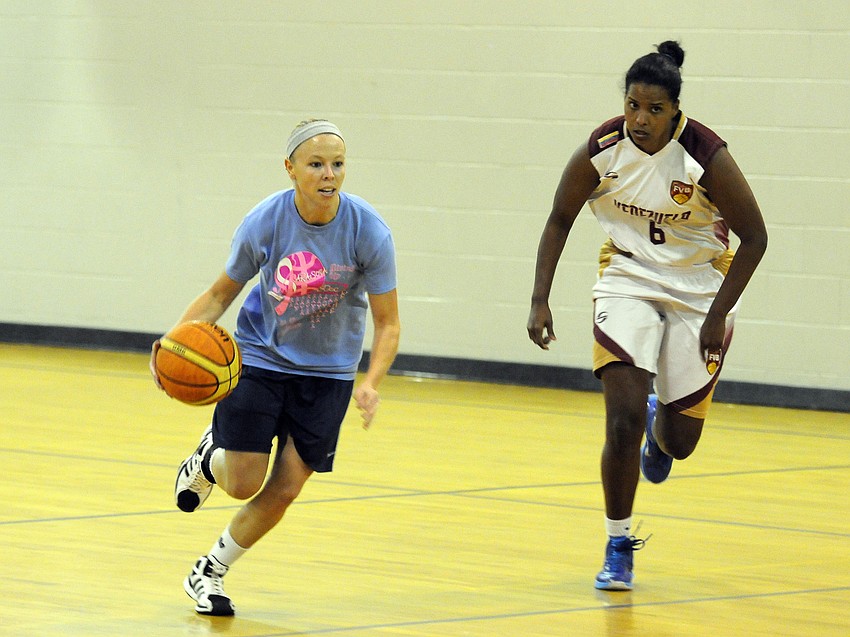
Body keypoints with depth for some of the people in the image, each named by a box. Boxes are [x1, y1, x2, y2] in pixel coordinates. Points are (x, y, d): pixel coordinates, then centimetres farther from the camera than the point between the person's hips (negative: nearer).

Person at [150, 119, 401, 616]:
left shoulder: (369, 232, -19)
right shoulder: (264, 223, -18)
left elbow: (388, 322, -13)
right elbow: (223, 292, -2)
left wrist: (371, 383, -30)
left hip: (328, 371, 1)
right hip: (261, 357, -1)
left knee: (283, 491, 0)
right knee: (244, 482, -8)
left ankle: (210, 573, 22)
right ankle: (211, 456, 30)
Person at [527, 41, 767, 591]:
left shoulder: (707, 158, -23)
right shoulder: (602, 150, -16)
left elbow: (755, 237, -13)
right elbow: (560, 220, 0)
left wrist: (717, 315, -16)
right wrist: (540, 299, -6)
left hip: (700, 291, -1)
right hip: (628, 282, 1)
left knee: (680, 442, 5)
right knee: (624, 419, -15)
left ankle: (660, 430, 45)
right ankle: (619, 546, 2)